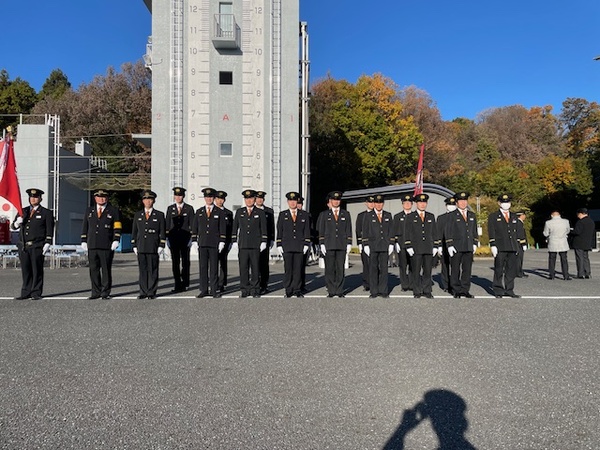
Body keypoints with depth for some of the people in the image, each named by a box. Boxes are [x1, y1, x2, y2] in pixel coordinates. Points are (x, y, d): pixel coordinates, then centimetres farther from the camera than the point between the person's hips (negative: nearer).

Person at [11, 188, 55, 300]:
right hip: (23, 246, 4)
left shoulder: (46, 213, 4)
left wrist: (47, 244, -9)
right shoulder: (23, 211, 16)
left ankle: (36, 293, 6)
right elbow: (13, 226, 17)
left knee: (37, 270, -1)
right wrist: (17, 222, -6)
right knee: (25, 270, 7)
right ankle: (26, 293, 14)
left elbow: (49, 231, 0)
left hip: (37, 247, -4)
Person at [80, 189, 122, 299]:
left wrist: (116, 240, -10)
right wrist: (84, 241, 10)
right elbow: (85, 227, 17)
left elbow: (117, 227, 0)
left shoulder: (114, 211, 6)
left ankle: (105, 293, 7)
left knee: (106, 270, -1)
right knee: (93, 270, 4)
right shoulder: (89, 211, 17)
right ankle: (96, 292, 12)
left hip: (107, 246, -3)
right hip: (92, 246, 4)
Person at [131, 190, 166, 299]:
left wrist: (161, 246, -4)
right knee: (142, 270, 4)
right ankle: (143, 292, 11)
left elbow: (163, 232, 3)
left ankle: (152, 292, 7)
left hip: (153, 248, -2)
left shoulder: (159, 215, 5)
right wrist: (134, 246, 8)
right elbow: (134, 232, 15)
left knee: (153, 270, 0)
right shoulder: (137, 215, 13)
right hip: (141, 248, 3)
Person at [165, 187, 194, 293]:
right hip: (173, 238, 2)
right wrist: (167, 237, 2)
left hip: (185, 238, -2)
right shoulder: (170, 208, 9)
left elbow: (192, 224, 1)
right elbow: (167, 223, 8)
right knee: (175, 262, 2)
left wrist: (191, 237, -5)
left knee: (185, 262, 5)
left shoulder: (189, 208, 2)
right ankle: (178, 285, 7)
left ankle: (184, 283, 17)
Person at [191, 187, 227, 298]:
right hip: (202, 244, 2)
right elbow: (194, 228, 12)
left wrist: (222, 242, -4)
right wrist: (194, 241, 4)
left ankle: (214, 290, 7)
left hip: (214, 244, -2)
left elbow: (222, 228, 3)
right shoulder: (199, 212, 11)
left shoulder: (219, 212, 5)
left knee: (214, 268, 1)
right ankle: (203, 290, 9)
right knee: (203, 267, 3)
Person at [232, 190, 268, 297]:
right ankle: (244, 290, 9)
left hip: (256, 245, -1)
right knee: (243, 268, 1)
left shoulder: (260, 213, 7)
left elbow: (264, 229, 6)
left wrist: (263, 242, -2)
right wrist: (234, 242, 6)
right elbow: (235, 228, 13)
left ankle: (255, 290, 10)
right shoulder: (239, 212, 12)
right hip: (243, 245, 1)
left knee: (255, 268, 1)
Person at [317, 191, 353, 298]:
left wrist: (349, 243, 3)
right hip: (329, 246, -1)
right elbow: (321, 231, 7)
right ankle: (331, 291, 7)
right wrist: (322, 244, -2)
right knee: (329, 269, 0)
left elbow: (348, 230, 11)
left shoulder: (346, 214, 13)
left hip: (342, 245, 1)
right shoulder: (324, 214, 9)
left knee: (340, 269, 1)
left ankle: (339, 291, 8)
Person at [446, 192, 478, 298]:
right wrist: (450, 245, -10)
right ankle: (456, 291, 10)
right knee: (455, 269, 2)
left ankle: (465, 290, 14)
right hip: (456, 247, -4)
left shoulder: (472, 215, 14)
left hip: (469, 247, 4)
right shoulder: (452, 215, -1)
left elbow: (474, 231, 18)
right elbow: (448, 231, -4)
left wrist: (475, 243, 10)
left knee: (467, 269, 5)